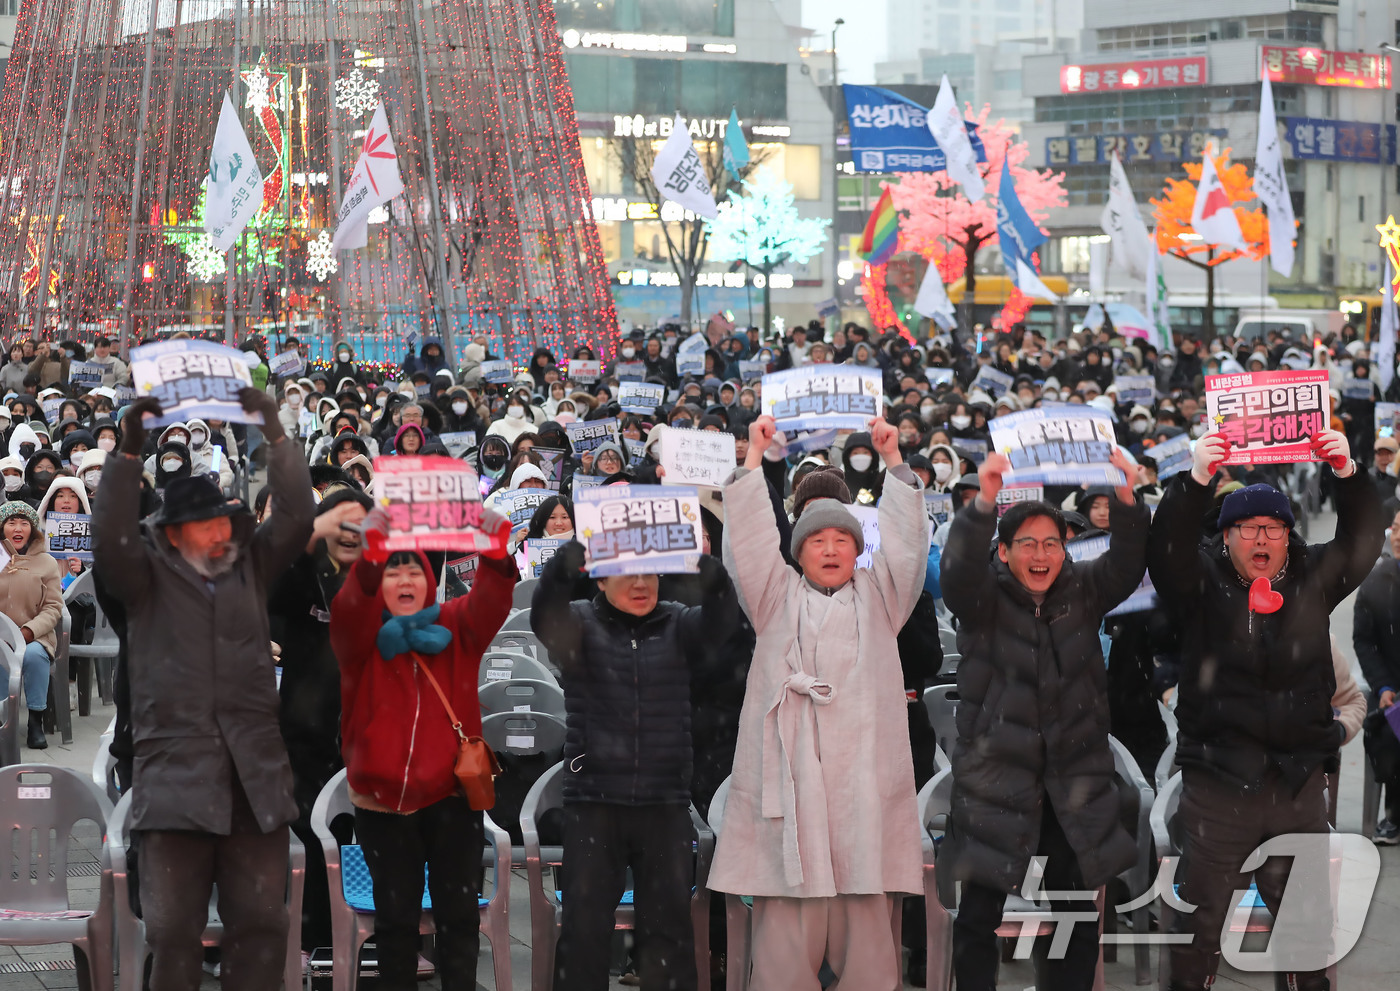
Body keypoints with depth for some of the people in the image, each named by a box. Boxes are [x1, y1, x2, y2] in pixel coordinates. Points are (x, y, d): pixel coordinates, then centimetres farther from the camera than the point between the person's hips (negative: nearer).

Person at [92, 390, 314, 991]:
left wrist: (275, 436, -9)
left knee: (262, 926, 3)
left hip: (254, 777, 3)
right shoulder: (148, 575, 5)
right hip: (176, 777, -3)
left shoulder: (250, 564, 13)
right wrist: (129, 453, -21)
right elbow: (109, 542, -13)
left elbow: (298, 516, 3)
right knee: (173, 932, -4)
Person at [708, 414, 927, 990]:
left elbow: (906, 542, 10)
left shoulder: (877, 597, 21)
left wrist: (893, 460, 4)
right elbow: (748, 538, 9)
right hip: (787, 768, -1)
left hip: (863, 767, 1)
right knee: (787, 916, -5)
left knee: (867, 914, -3)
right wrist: (754, 457, 4)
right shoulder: (778, 598, 19)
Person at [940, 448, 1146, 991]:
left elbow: (1126, 565, -12)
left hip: (1074, 781, 3)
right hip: (995, 778, -3)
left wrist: (1126, 501, -32)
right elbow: (958, 569, -24)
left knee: (1076, 924, 9)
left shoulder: (1082, 591, 4)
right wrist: (984, 503, -42)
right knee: (980, 914, 1)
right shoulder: (983, 596, -4)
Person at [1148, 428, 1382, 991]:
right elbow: (1167, 548, -18)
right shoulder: (1203, 582, -1)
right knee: (1201, 917, 5)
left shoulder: (1311, 580, 8)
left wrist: (1348, 474, -20)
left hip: (1300, 781, 3)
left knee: (1308, 919, 11)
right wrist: (1197, 480, -34)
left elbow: (1361, 542, -3)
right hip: (1218, 781, -3)